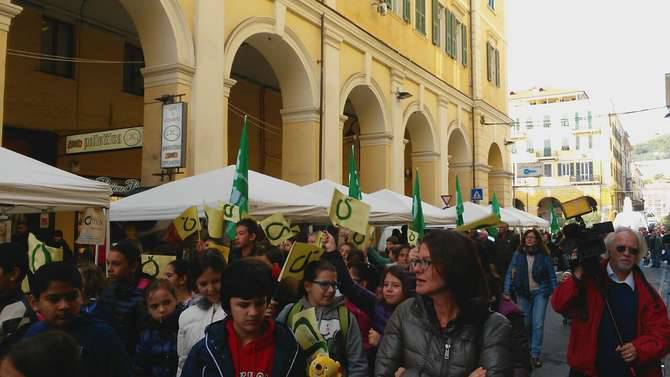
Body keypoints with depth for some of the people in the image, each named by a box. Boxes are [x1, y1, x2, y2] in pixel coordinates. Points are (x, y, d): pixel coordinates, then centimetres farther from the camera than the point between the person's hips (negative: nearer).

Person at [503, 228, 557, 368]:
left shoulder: (544, 255, -6)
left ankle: (535, 354, 2)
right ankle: (526, 350, 33)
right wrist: (507, 291, -11)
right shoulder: (518, 254, -5)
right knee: (526, 323, 13)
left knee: (538, 324, -6)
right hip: (523, 293, 2)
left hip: (540, 292, -1)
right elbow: (510, 273, -4)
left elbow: (551, 274, -1)